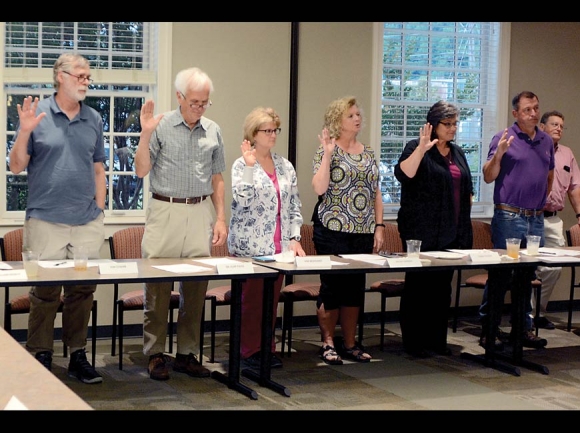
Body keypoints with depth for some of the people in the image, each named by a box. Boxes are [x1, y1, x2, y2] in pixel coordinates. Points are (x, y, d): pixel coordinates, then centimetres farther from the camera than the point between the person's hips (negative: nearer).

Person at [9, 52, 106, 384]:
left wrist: (100, 212, 9)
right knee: (45, 292, 0)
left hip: (87, 223, 3)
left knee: (83, 291, 6)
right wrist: (25, 132, -16)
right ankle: (41, 358, 10)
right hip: (46, 220, -3)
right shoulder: (37, 114, -1)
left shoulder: (94, 119, 10)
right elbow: (17, 167, -1)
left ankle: (78, 356, 16)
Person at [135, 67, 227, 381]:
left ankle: (188, 353, 13)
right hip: (165, 211, -3)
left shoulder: (213, 131, 11)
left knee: (196, 288, 3)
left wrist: (220, 218, 8)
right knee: (158, 286, -3)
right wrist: (145, 134, -14)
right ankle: (155, 354, 6)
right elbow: (141, 171, -4)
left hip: (200, 212, 3)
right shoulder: (161, 126, -1)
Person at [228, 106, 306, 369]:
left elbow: (294, 206, 14)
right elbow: (242, 199, -16)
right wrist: (250, 166, -20)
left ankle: (268, 348, 17)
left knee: (272, 298, 8)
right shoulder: (242, 165, -2)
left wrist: (295, 238, 6)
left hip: (278, 246, 5)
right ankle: (251, 351, 7)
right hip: (250, 246, -5)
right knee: (252, 298, -2)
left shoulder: (285, 166, 13)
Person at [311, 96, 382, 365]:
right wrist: (328, 153, -18)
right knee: (332, 285, -1)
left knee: (356, 287, 9)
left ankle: (350, 343, 18)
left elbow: (376, 193, 14)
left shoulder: (368, 152, 13)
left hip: (363, 232, 6)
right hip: (333, 231, -5)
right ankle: (328, 343, 9)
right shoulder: (327, 150, -4)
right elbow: (319, 188, -17)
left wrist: (379, 226, 7)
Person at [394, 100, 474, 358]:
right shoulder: (417, 148, -5)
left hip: (451, 233, 7)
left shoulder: (457, 153, 16)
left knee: (443, 286, 11)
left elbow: (467, 190, 23)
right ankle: (413, 342, 7)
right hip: (423, 232, -7)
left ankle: (437, 340, 19)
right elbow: (403, 174, -23)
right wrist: (422, 148, -31)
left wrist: (464, 227, 15)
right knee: (418, 285, 0)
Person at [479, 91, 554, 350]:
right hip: (509, 218, -6)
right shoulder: (504, 138, -5)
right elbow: (488, 177, -9)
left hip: (536, 219, 6)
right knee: (500, 275, -4)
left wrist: (542, 199, 17)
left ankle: (524, 328, 19)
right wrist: (499, 154, -24)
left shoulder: (546, 141, 12)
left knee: (527, 276, 11)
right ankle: (489, 329, 2)